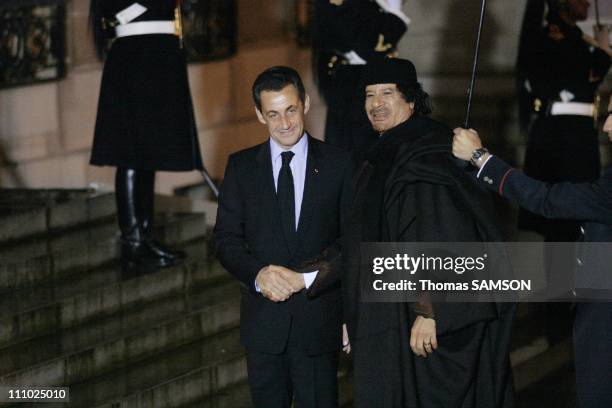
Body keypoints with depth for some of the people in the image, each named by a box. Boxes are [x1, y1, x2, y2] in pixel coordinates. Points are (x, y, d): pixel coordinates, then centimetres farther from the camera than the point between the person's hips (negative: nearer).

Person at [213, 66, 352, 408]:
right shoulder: (242, 167, 5)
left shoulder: (338, 164, -1)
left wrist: (306, 277, -9)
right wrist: (258, 275, -15)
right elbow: (226, 240, 3)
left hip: (319, 319, -2)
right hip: (263, 319, 2)